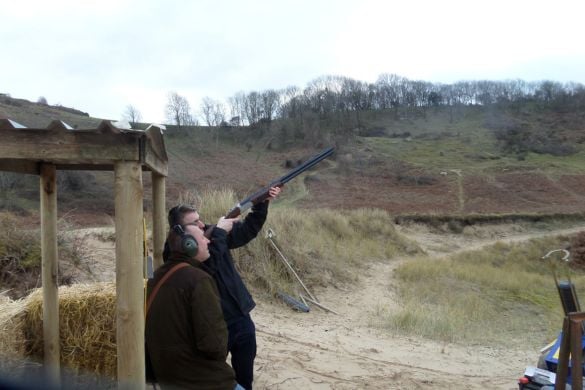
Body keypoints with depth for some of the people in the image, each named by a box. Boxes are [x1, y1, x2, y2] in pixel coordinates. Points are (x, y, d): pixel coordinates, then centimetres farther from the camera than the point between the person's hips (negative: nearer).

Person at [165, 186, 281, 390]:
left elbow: (247, 230, 6)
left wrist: (262, 203, -6)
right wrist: (219, 232, -22)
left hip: (240, 318, 6)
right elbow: (207, 265, -30)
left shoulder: (210, 234, 2)